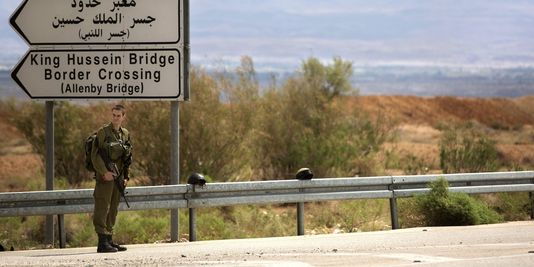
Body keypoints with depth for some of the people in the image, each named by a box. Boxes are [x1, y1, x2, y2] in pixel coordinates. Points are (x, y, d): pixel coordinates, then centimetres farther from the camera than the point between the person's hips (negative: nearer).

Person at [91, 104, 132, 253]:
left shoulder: (125, 134, 13)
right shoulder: (103, 132, -7)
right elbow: (95, 155, -12)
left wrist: (125, 176, 14)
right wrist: (104, 172, -20)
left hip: (117, 177, 7)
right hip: (104, 176, -7)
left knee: (113, 210, 11)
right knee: (102, 208, -9)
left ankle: (109, 240, 17)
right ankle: (102, 242, -12)